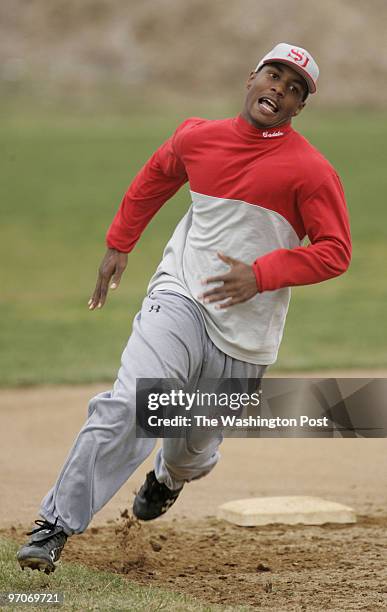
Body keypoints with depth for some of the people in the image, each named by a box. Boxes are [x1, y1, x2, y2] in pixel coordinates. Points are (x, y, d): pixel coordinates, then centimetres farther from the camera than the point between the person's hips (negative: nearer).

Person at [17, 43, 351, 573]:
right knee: (128, 406, -23)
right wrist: (119, 244, 24)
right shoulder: (197, 138, 6)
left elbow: (335, 251, -9)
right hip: (180, 302, 1)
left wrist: (261, 274, -20)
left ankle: (168, 478, 49)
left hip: (245, 334, -1)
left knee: (194, 449, 9)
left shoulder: (311, 170, -6)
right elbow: (154, 178, 26)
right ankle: (55, 526, -22)